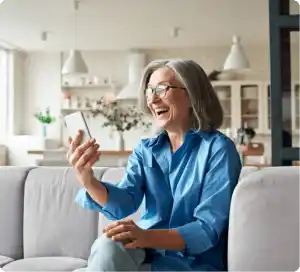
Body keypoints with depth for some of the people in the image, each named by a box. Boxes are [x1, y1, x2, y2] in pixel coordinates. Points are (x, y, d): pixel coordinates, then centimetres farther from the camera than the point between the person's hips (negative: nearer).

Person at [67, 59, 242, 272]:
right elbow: (124, 205, -8)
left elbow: (207, 229, -17)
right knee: (109, 245, -30)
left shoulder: (218, 149, -9)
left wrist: (147, 236, -34)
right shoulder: (145, 150, 8)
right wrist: (88, 180, -29)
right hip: (147, 253, 4)